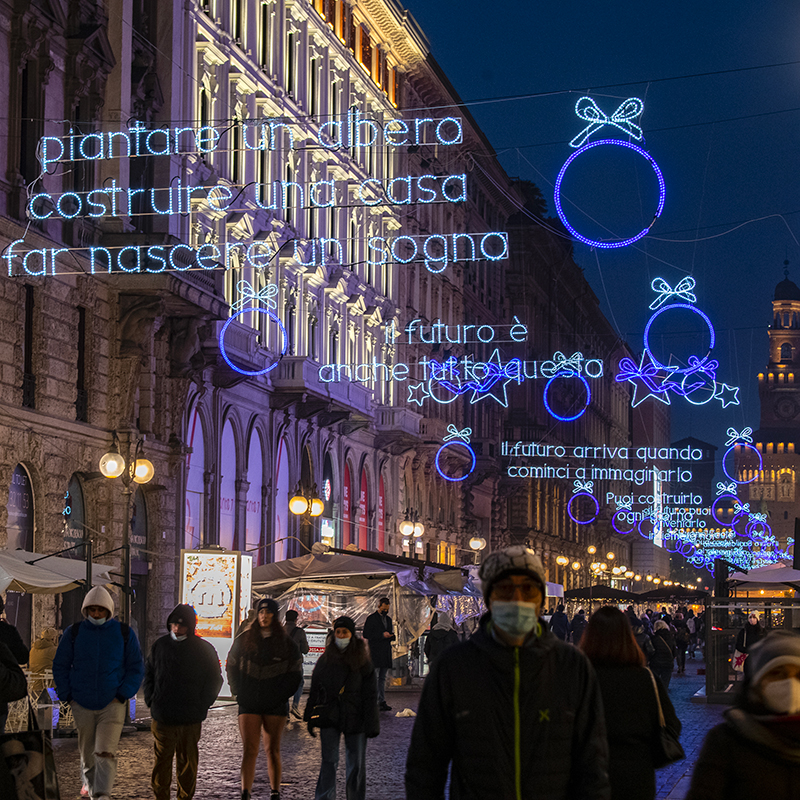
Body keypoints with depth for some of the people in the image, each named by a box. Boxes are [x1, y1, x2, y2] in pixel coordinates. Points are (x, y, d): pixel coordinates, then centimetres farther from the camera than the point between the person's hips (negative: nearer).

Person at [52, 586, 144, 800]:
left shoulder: (124, 634, 3)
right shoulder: (74, 633, 5)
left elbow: (136, 668, 7)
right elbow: (60, 666, 10)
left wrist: (123, 695, -4)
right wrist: (67, 696, 0)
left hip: (112, 704, -2)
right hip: (82, 706, 2)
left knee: (105, 754, -15)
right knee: (87, 755, 12)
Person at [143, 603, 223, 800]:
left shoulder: (203, 649, 2)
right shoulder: (160, 646, 6)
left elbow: (215, 680, 9)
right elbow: (148, 674, 17)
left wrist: (202, 706, 1)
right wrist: (151, 700, 6)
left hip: (191, 719, -1)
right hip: (162, 717, 1)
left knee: (188, 762, 6)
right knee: (162, 761, 1)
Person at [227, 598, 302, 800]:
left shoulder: (286, 643, 3)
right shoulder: (243, 640, 7)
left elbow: (295, 673, 7)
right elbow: (232, 667, 13)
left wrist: (282, 694, -3)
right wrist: (239, 692, 3)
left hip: (275, 705, 0)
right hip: (249, 704, 0)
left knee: (273, 750, 5)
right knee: (249, 750, -6)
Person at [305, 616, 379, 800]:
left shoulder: (362, 661, 0)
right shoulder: (326, 659, 6)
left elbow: (370, 695, -1)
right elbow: (315, 690, 10)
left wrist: (371, 724, -6)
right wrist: (311, 718, 6)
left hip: (355, 718, -1)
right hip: (329, 717, 1)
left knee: (356, 763, 6)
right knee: (329, 761, -4)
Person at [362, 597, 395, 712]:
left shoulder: (388, 619, 19)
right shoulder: (371, 619, -2)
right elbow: (366, 634, -8)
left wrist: (391, 636, 1)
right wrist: (382, 635, -15)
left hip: (386, 653, 7)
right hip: (375, 652, -6)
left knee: (382, 678, 8)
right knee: (374, 677, -9)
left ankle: (382, 701, 9)